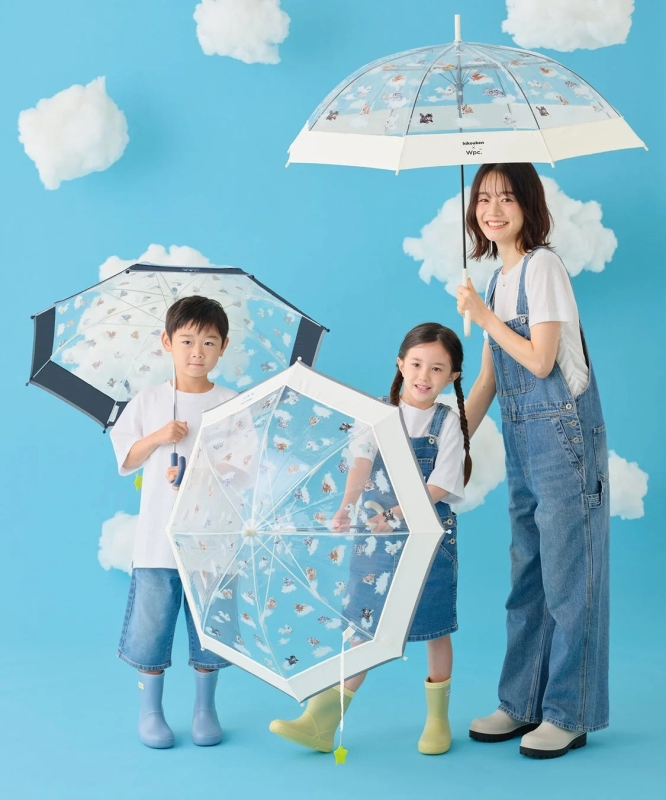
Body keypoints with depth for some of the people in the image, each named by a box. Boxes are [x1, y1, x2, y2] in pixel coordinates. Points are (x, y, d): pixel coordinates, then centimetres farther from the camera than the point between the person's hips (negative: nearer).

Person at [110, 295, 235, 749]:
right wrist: (157, 438, -12)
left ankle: (206, 708, 24)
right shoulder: (147, 402, 3)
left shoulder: (231, 405, 0)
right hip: (158, 537, 0)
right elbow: (124, 460, 5)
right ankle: (150, 711, 20)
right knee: (152, 622, 4)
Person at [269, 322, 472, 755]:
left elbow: (439, 487, -11)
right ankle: (321, 723, 5)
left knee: (435, 627, 8)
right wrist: (346, 507, -26)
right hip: (374, 535, 2)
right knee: (365, 626, 5)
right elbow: (362, 463, -8)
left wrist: (396, 514, -25)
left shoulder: (448, 424, -4)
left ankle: (438, 719, 26)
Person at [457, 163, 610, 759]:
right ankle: (523, 704, 22)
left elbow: (540, 360, -16)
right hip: (521, 439, 8)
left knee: (567, 576, -2)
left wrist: (483, 316, -10)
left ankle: (570, 715, 7)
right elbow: (487, 379, 15)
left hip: (564, 434, -8)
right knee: (528, 575, 13)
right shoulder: (497, 279, 14)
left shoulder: (541, 266, -9)